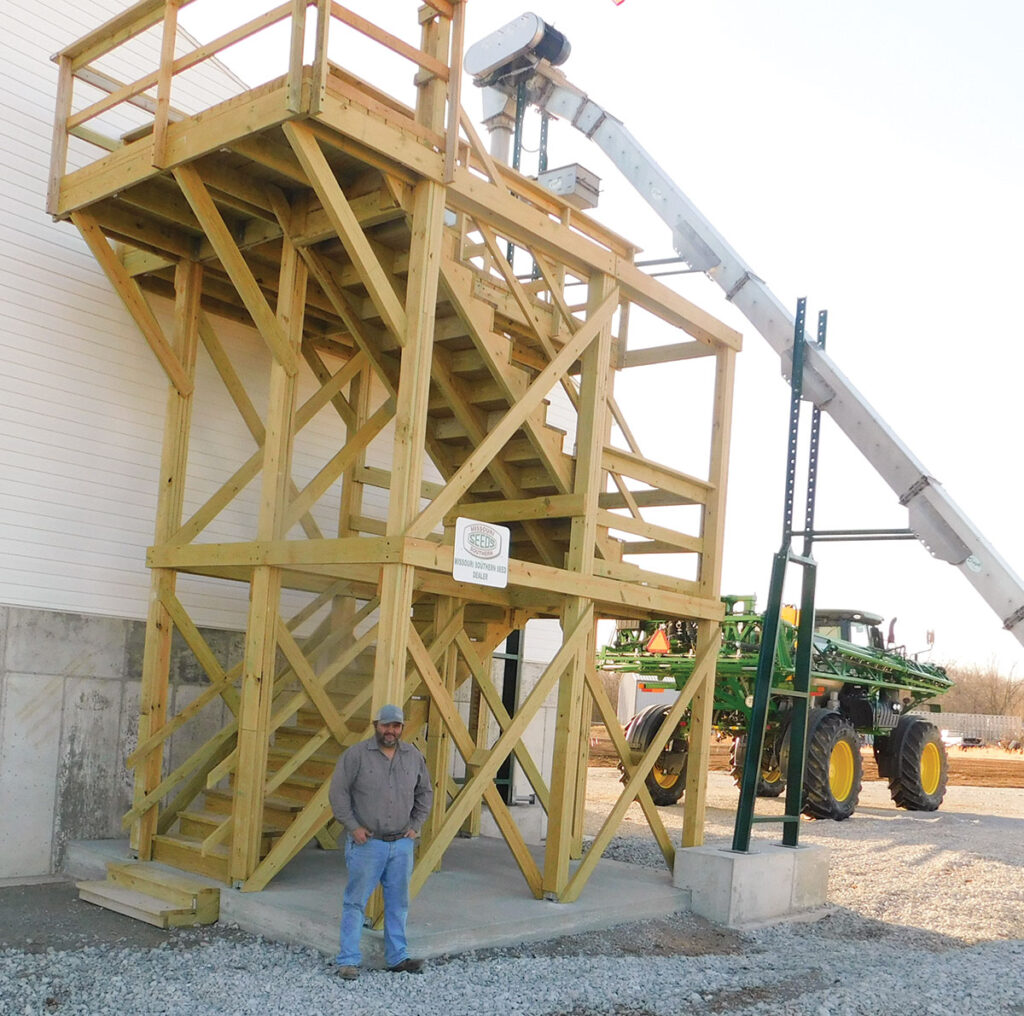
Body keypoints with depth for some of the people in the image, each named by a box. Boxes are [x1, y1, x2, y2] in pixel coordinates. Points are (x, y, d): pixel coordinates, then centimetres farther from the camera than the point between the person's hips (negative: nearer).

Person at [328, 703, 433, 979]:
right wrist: (353, 826, -9)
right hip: (367, 842, -4)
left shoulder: (414, 756, 7)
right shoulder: (356, 754, -7)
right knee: (356, 902, 0)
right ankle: (348, 961, 7)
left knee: (398, 904, 11)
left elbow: (425, 793, 18)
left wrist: (415, 825, 8)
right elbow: (338, 791, -5)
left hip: (402, 844, 4)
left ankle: (398, 958, 21)